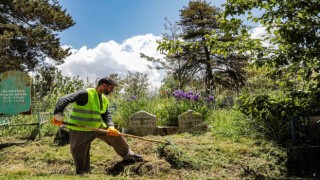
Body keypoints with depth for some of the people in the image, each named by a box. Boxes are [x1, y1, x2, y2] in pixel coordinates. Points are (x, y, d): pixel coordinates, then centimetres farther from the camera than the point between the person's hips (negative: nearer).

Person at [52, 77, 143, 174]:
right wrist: (58, 114, -41)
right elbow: (63, 100, -28)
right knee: (80, 155, 3)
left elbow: (106, 115, 4)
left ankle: (128, 155, 30)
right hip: (80, 130, -7)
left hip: (97, 127, 7)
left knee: (116, 135, 10)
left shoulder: (104, 99, 4)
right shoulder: (85, 94, -23)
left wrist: (111, 126, -16)